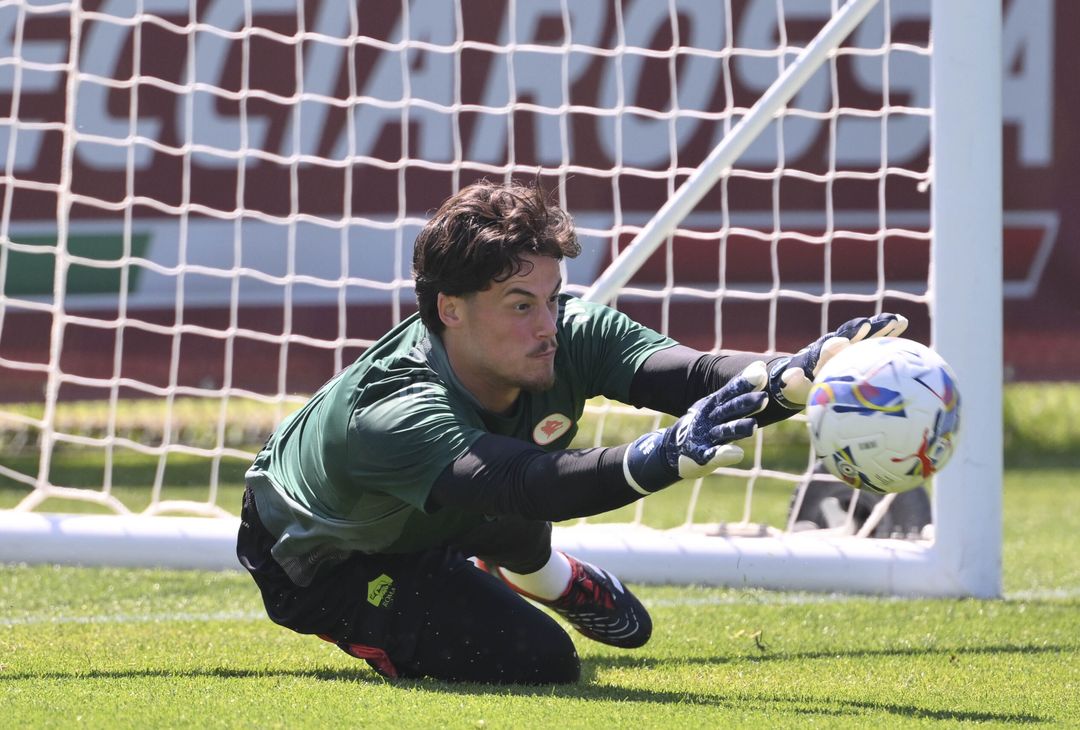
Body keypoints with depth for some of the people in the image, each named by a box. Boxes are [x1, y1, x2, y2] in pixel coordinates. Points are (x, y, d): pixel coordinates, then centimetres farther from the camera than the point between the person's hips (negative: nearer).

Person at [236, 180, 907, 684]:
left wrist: (807, 372, -63)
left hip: (432, 524, 8)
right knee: (538, 664, -21)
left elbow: (691, 374, -43)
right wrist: (658, 460, -78)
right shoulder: (391, 416, -47)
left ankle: (533, 571, 20)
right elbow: (521, 485, -63)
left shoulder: (566, 336, -29)